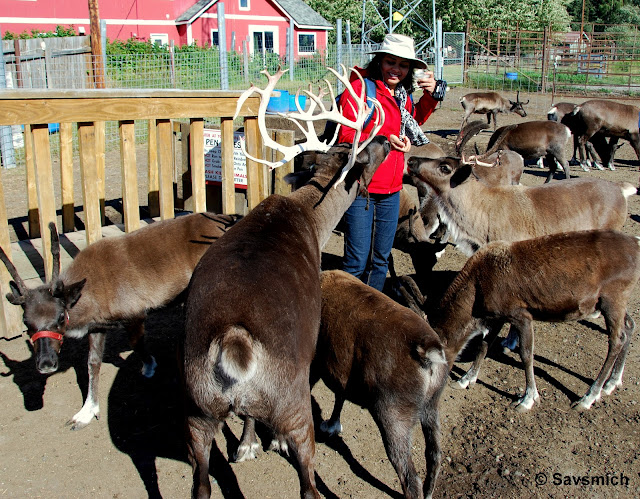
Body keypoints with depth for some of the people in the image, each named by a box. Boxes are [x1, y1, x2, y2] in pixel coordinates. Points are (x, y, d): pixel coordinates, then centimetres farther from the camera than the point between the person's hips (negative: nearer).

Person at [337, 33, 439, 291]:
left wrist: (429, 95, 17)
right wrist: (385, 141, -24)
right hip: (361, 188, -7)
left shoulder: (402, 95, 13)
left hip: (391, 190, 7)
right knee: (357, 261, -3)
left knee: (380, 260, 15)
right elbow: (346, 136, -14)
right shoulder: (359, 86, -8)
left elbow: (413, 122, 34)